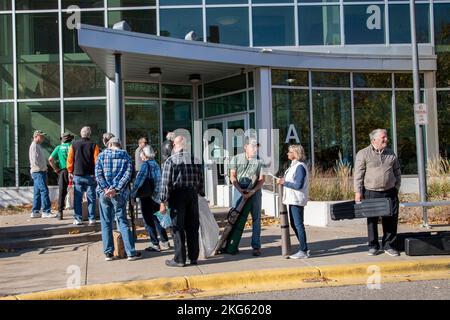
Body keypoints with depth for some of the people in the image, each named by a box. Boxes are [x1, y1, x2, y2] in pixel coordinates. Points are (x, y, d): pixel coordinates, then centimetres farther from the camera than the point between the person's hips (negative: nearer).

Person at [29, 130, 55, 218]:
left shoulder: (38, 146, 20)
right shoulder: (34, 146, -11)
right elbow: (35, 161, -19)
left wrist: (44, 168, 10)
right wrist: (43, 168, -11)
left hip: (40, 172, 10)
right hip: (38, 172, -10)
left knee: (37, 192, 10)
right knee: (44, 191, -12)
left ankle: (35, 212, 14)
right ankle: (46, 211, -13)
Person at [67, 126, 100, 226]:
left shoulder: (74, 145, 3)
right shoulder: (93, 145, -3)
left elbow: (70, 159, 5)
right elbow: (97, 160, -6)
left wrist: (70, 171, 14)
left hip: (77, 175, 1)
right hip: (90, 175, -1)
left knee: (77, 198, 6)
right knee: (91, 198, 4)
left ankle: (78, 218, 6)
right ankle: (92, 219, 5)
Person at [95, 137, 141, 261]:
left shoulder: (102, 155, 5)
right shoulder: (126, 157, 4)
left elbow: (98, 174, -6)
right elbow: (127, 175, -8)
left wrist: (106, 189, -11)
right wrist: (116, 189, -12)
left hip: (104, 193, 0)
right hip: (119, 194, 0)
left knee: (106, 223, 8)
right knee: (122, 222, 5)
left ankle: (108, 253, 9)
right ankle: (131, 252, 3)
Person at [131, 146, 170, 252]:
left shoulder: (146, 164, -14)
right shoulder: (156, 164, 8)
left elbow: (139, 180, -20)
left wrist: (133, 195, -17)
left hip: (147, 197, -7)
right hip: (156, 197, 7)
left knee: (149, 221, 2)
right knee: (157, 219, 17)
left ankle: (155, 244, 5)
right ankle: (165, 242, 20)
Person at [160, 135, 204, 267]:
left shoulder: (170, 160, -8)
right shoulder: (196, 160, 7)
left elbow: (166, 183, -11)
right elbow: (201, 181, 10)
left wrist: (163, 202, -8)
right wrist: (201, 195, 18)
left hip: (177, 195, -4)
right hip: (193, 195, 5)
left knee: (178, 228, 3)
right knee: (192, 227, 11)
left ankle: (179, 259, 5)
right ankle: (193, 257, 18)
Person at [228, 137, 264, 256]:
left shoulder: (260, 161, 0)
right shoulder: (236, 159, 1)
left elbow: (261, 179, -3)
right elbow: (233, 177, -2)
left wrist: (252, 191, -17)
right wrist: (240, 190, -15)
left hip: (254, 192, 0)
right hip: (239, 191, 0)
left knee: (256, 219, 1)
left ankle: (256, 246, 7)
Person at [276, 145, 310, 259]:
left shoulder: (300, 166, -16)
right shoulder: (293, 165, 14)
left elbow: (298, 185, -21)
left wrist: (284, 182, -16)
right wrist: (283, 181, 6)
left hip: (297, 200, -10)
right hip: (291, 199, 10)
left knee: (298, 224, -5)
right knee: (294, 224, 15)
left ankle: (303, 251, 2)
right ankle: (303, 248, 24)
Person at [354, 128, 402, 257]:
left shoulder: (391, 154, 11)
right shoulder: (363, 154, -1)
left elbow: (397, 173, 18)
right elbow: (358, 175, -4)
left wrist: (396, 188, 9)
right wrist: (358, 191, -10)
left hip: (389, 193, 3)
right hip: (371, 193, -3)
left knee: (391, 220, 3)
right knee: (372, 220, 5)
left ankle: (389, 245, 16)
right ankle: (373, 246, 17)